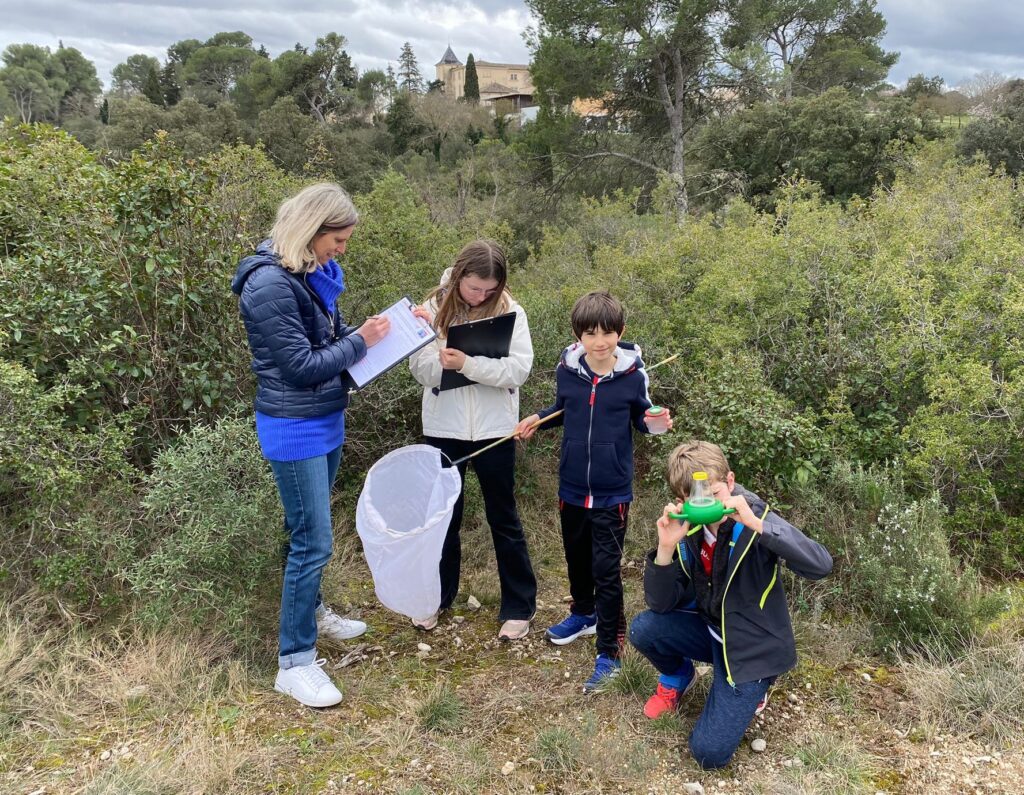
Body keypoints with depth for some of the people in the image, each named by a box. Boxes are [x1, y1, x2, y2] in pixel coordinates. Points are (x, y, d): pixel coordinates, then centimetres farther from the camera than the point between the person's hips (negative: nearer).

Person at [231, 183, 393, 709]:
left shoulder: (311, 273, 5)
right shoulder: (270, 284, -22)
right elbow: (301, 366, -22)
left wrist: (364, 333, -4)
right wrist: (360, 342, -13)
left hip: (326, 419, 9)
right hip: (295, 428, -9)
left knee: (310, 531, 22)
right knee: (313, 541, -4)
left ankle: (311, 612, 42)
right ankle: (294, 662, 9)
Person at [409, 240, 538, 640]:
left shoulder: (509, 311, -6)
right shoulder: (436, 307, -1)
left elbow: (520, 369, -15)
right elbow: (419, 366, -6)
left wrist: (468, 363, -26)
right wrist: (443, 362, -27)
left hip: (493, 429, -2)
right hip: (443, 428, 2)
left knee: (503, 517, 9)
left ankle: (519, 606, 21)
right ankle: (438, 595, 33)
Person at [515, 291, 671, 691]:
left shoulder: (632, 375, -12)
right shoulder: (567, 371, -6)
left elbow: (641, 418, 2)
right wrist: (537, 418, -6)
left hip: (612, 491, -4)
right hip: (572, 486, 4)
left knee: (606, 570, 0)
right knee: (576, 557, 22)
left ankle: (609, 653, 12)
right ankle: (583, 613, 48)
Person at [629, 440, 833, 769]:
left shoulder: (756, 523, -23)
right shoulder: (687, 530, -11)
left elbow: (821, 565, -37)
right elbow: (661, 604, -14)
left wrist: (757, 524, -45)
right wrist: (667, 547, -31)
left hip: (751, 645, -4)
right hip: (711, 628, 4)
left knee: (709, 752, -13)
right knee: (643, 629, -20)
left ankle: (750, 688, 17)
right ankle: (677, 677, 13)